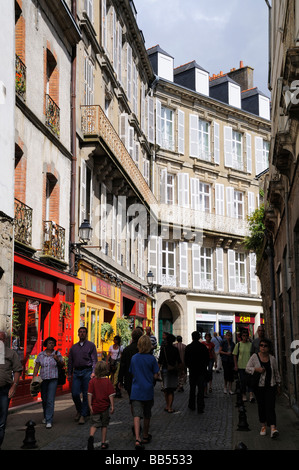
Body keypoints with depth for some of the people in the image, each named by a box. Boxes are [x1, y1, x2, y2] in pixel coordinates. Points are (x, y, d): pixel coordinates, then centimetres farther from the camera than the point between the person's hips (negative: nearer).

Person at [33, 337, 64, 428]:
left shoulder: (57, 354, 1)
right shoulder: (41, 354, 3)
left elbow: (62, 365, 8)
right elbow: (36, 367, 6)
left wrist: (57, 360, -11)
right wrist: (34, 378, -1)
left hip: (53, 379, -2)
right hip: (43, 379, 2)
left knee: (50, 400, -10)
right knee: (44, 400, 13)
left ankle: (49, 421, -8)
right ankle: (45, 416, 36)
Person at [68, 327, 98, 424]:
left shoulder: (91, 345, 5)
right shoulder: (73, 347, 16)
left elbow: (94, 360, 0)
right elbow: (70, 361, 20)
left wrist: (93, 372, -11)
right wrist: (69, 373, 12)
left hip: (87, 371, -3)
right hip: (76, 372, 3)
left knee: (86, 394, -2)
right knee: (75, 394, -3)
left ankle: (83, 415, 6)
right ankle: (79, 411, 21)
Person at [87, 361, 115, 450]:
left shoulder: (92, 381, -6)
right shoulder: (108, 382, -6)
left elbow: (90, 394, -9)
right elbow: (111, 395, -8)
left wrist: (90, 406, -5)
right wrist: (112, 406, -3)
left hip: (95, 407, 0)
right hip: (105, 407, 0)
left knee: (94, 424, 6)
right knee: (104, 425, 14)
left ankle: (91, 436, -21)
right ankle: (103, 443, 17)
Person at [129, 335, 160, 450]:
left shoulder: (134, 358, 0)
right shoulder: (152, 358, -8)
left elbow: (132, 373, 10)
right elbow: (155, 376, -6)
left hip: (136, 390, 1)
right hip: (148, 390, -1)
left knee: (136, 415, -7)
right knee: (147, 415, 16)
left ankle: (137, 439, -22)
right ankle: (145, 437, 31)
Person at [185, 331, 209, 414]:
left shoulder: (188, 347, -6)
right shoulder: (203, 347, -6)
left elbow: (186, 360, 0)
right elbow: (207, 359, 0)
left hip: (192, 370, 1)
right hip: (202, 370, -1)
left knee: (192, 388, 15)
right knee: (201, 388, -1)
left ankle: (192, 405, 22)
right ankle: (200, 407, -5)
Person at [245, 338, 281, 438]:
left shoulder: (272, 358, 5)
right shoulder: (254, 357, 0)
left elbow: (276, 372, 15)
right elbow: (247, 368, -1)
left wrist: (278, 384, 16)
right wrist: (256, 369, -18)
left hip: (271, 386, 0)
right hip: (259, 386, 0)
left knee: (270, 406, -10)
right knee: (261, 406, 5)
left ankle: (273, 428, -18)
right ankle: (263, 426, 20)